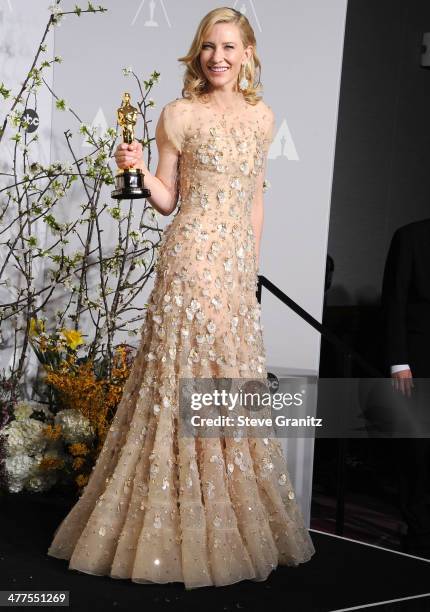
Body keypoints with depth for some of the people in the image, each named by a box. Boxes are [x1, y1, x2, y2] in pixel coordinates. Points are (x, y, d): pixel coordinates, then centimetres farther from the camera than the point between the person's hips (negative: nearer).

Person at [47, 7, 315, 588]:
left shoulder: (262, 117, 14)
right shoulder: (180, 114, 0)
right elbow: (166, 199, 3)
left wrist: (252, 262, 16)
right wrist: (138, 169, -15)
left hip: (239, 261, 5)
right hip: (192, 257, -5)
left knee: (236, 377, 7)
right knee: (184, 374, -6)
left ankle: (235, 525, 20)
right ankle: (178, 526, 7)